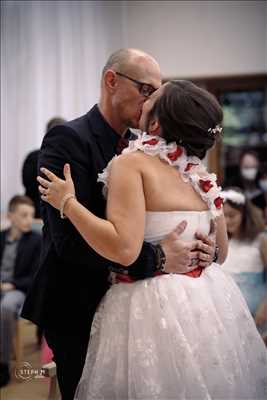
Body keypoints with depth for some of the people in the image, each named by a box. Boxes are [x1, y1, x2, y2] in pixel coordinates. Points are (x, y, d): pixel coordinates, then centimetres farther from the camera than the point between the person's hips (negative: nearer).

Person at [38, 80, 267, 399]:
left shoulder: (131, 163, -14)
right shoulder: (203, 176, 5)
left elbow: (124, 248, -25)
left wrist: (67, 202, -15)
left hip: (155, 306, -6)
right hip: (211, 300, 6)